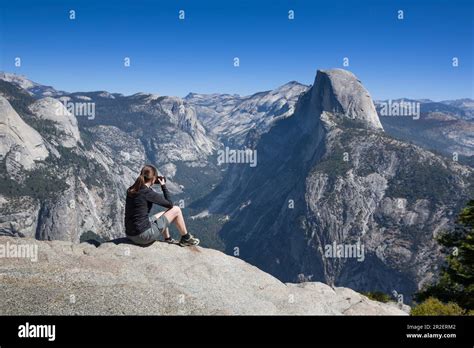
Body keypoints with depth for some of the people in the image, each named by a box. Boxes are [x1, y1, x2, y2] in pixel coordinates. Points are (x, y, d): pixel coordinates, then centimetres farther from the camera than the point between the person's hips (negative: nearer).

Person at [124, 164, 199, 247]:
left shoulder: (131, 190, 3)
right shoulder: (148, 193, -18)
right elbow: (170, 204, -7)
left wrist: (149, 186, 13)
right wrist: (163, 186, 3)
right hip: (144, 236, -8)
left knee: (162, 214, 31)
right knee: (176, 210, 5)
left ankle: (168, 239, 39)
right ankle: (186, 238, 22)